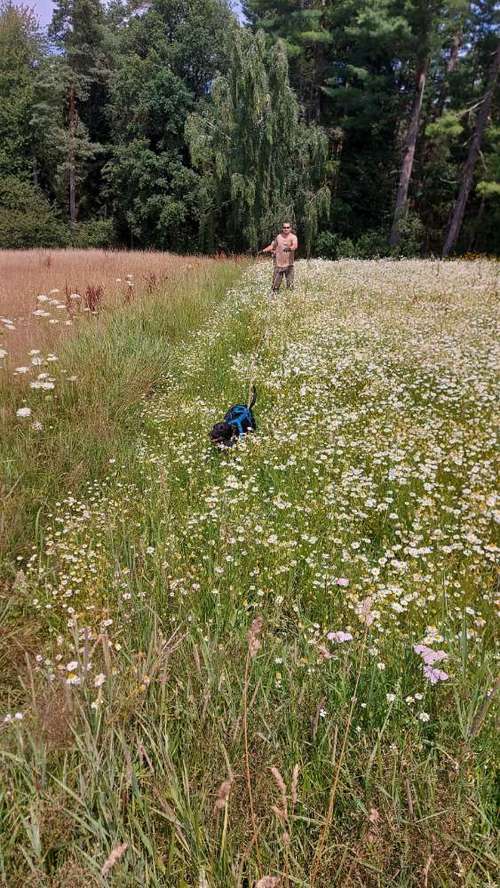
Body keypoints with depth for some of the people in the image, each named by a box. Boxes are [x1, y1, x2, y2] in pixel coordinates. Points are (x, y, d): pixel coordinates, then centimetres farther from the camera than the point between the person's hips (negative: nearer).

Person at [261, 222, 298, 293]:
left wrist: (290, 248, -44)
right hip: (278, 264, 2)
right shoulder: (278, 237, 7)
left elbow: (295, 245, -23)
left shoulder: (293, 237, -4)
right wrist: (264, 250, 9)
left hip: (289, 264, -2)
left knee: (290, 284, 1)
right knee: (275, 284, 2)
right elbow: (272, 246, 21)